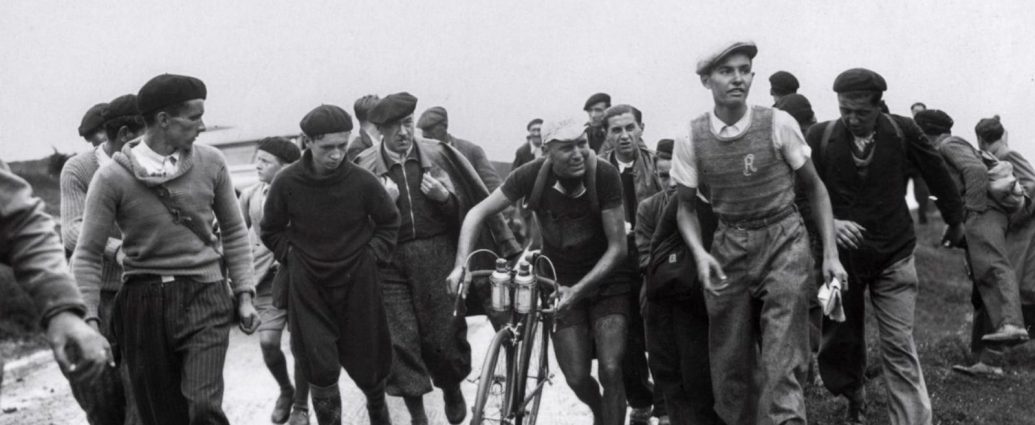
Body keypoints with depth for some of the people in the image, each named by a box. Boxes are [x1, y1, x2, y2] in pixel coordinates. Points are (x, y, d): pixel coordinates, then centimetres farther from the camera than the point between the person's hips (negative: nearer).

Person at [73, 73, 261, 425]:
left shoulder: (211, 163, 1)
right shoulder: (112, 178, -6)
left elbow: (234, 232, 12)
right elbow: (88, 256, -2)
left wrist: (244, 294, 7)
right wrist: (89, 323, -9)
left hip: (205, 295, 0)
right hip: (143, 302, 0)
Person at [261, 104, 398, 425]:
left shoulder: (362, 181, -13)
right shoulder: (287, 183, -12)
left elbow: (389, 221, 6)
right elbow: (271, 230, 6)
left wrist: (372, 254, -2)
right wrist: (292, 257, -2)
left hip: (357, 281, 1)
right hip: (308, 285, 0)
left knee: (367, 360, 13)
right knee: (320, 368, -6)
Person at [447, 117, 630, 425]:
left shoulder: (604, 175, -24)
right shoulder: (533, 175, -20)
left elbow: (617, 247, -20)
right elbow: (478, 213, -11)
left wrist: (578, 290, -28)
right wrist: (461, 266, -22)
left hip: (605, 281, -1)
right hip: (561, 284, 1)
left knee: (610, 370, -15)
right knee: (577, 378, 0)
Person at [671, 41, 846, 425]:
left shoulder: (778, 124, -7)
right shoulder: (692, 138, -3)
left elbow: (814, 188, 2)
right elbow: (687, 206, 7)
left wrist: (830, 254, -3)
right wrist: (700, 253, -12)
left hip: (784, 242, -2)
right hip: (729, 249, 2)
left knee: (781, 367, -12)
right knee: (730, 366, 9)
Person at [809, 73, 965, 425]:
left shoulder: (902, 131, -8)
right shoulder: (820, 136, -9)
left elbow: (937, 175, 7)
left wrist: (955, 220, 19)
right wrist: (829, 223, -22)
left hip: (893, 255, -1)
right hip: (840, 254, 1)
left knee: (899, 346, -6)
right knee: (840, 341, 13)